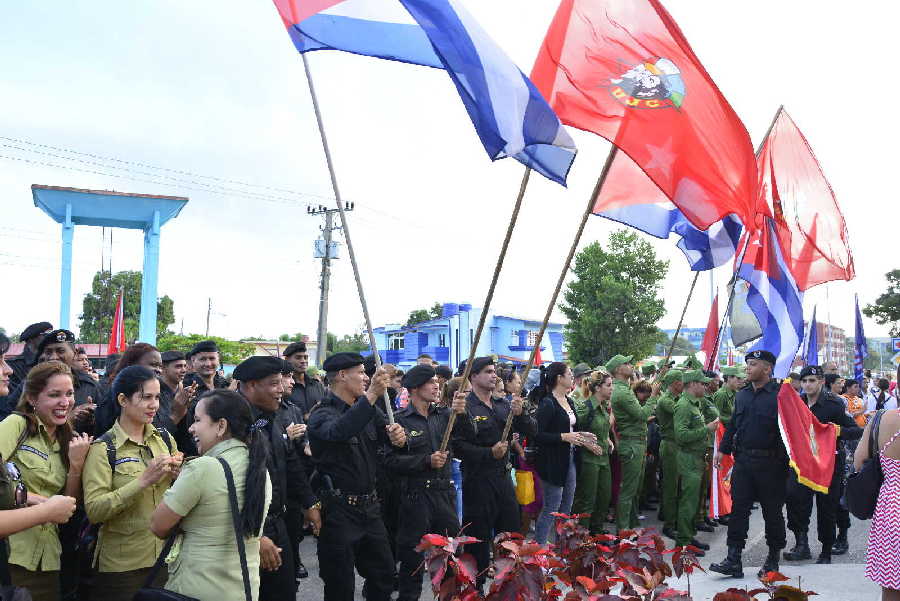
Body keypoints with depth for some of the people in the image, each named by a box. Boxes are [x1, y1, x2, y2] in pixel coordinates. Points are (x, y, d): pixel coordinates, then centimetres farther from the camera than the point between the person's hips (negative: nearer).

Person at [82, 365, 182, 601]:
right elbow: (94, 511, -18)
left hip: (166, 557, 4)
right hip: (121, 566, -4)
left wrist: (179, 474, -8)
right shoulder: (103, 448, -9)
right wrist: (144, 480, -25)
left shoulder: (165, 439, 5)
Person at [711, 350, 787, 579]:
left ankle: (773, 559, 24)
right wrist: (723, 449, 15)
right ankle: (733, 561, 7)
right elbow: (733, 425, 19)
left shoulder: (779, 395, -9)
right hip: (743, 460, 6)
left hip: (770, 463, -5)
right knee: (738, 509, 4)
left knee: (772, 512, 8)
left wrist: (785, 458, -18)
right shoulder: (742, 395, 11)